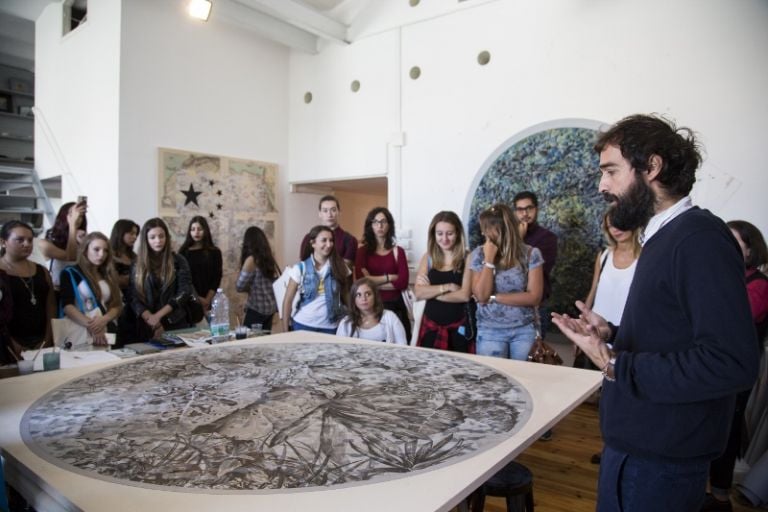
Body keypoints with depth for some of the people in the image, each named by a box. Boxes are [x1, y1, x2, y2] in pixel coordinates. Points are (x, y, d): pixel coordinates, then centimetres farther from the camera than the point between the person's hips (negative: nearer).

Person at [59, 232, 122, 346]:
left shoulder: (109, 275, 17)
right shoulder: (70, 273, 5)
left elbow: (117, 305, 10)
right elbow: (67, 306, -7)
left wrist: (104, 320, -11)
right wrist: (90, 326, -20)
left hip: (108, 332, 3)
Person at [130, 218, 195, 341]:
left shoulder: (178, 261, 2)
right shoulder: (138, 265, 6)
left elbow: (183, 293, -7)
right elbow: (134, 299, -2)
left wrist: (158, 315, -15)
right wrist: (151, 319, -17)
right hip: (147, 327, 1)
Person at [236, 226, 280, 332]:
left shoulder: (251, 260, -14)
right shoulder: (269, 258, 4)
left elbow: (239, 287, -11)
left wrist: (250, 287, 9)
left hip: (257, 308, -7)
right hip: (271, 307, 7)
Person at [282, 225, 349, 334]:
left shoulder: (339, 267, -1)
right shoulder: (300, 268, -5)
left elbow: (345, 297, 6)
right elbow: (288, 300, -3)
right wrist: (286, 330, -6)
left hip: (330, 326, 1)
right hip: (303, 324, -1)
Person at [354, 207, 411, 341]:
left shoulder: (398, 251, 4)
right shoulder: (363, 251, 2)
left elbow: (403, 283, -7)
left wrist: (373, 282, -9)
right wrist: (389, 277, -9)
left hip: (395, 306, 1)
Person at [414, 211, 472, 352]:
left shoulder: (467, 258, -6)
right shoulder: (427, 258, 5)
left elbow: (465, 295, -15)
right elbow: (418, 293, -5)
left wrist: (431, 292, -9)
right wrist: (448, 287, -15)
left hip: (458, 327, -3)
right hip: (430, 325, 3)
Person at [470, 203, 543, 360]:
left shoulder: (531, 254, -6)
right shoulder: (479, 254, -3)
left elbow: (534, 297, -11)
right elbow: (481, 296, -11)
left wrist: (493, 297, -12)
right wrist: (489, 259, -16)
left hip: (524, 331, 0)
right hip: (489, 332, 0)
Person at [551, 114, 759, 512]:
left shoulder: (701, 239, -20)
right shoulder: (665, 238, 10)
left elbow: (732, 363, -27)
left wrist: (615, 366, -24)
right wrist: (612, 336, 2)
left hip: (659, 456, -8)